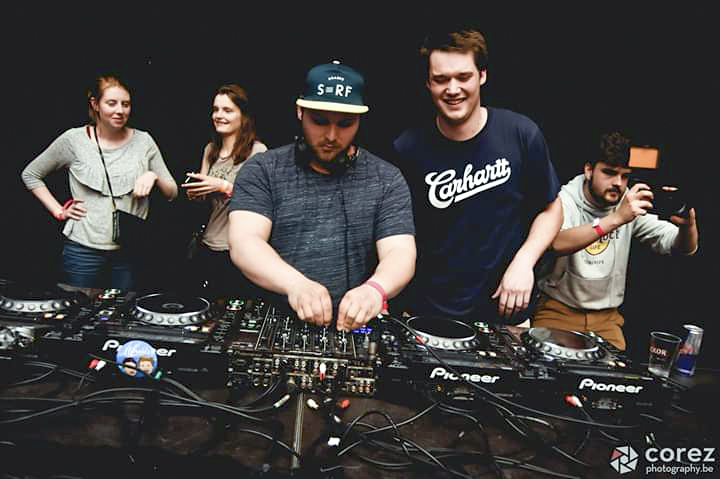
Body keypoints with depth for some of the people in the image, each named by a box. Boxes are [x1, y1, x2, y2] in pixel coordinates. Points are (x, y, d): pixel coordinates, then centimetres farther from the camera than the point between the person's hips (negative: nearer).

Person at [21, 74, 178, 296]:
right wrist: (59, 211, 1)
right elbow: (30, 174, 10)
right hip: (83, 250, -1)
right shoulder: (74, 140, -1)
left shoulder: (143, 141, 3)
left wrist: (153, 176, -14)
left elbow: (172, 193, 5)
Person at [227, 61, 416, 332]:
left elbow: (400, 254, -4)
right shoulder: (261, 171, 4)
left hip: (352, 327, 0)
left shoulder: (387, 180, 5)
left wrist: (375, 288, -27)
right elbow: (244, 243, -9)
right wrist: (295, 284, -28)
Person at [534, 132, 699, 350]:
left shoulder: (633, 204, -3)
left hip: (607, 317, 4)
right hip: (558, 309, -3)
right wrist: (616, 218, -43)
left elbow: (684, 248, -5)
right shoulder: (564, 199, -13)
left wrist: (688, 225, -28)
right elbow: (556, 244, -35)